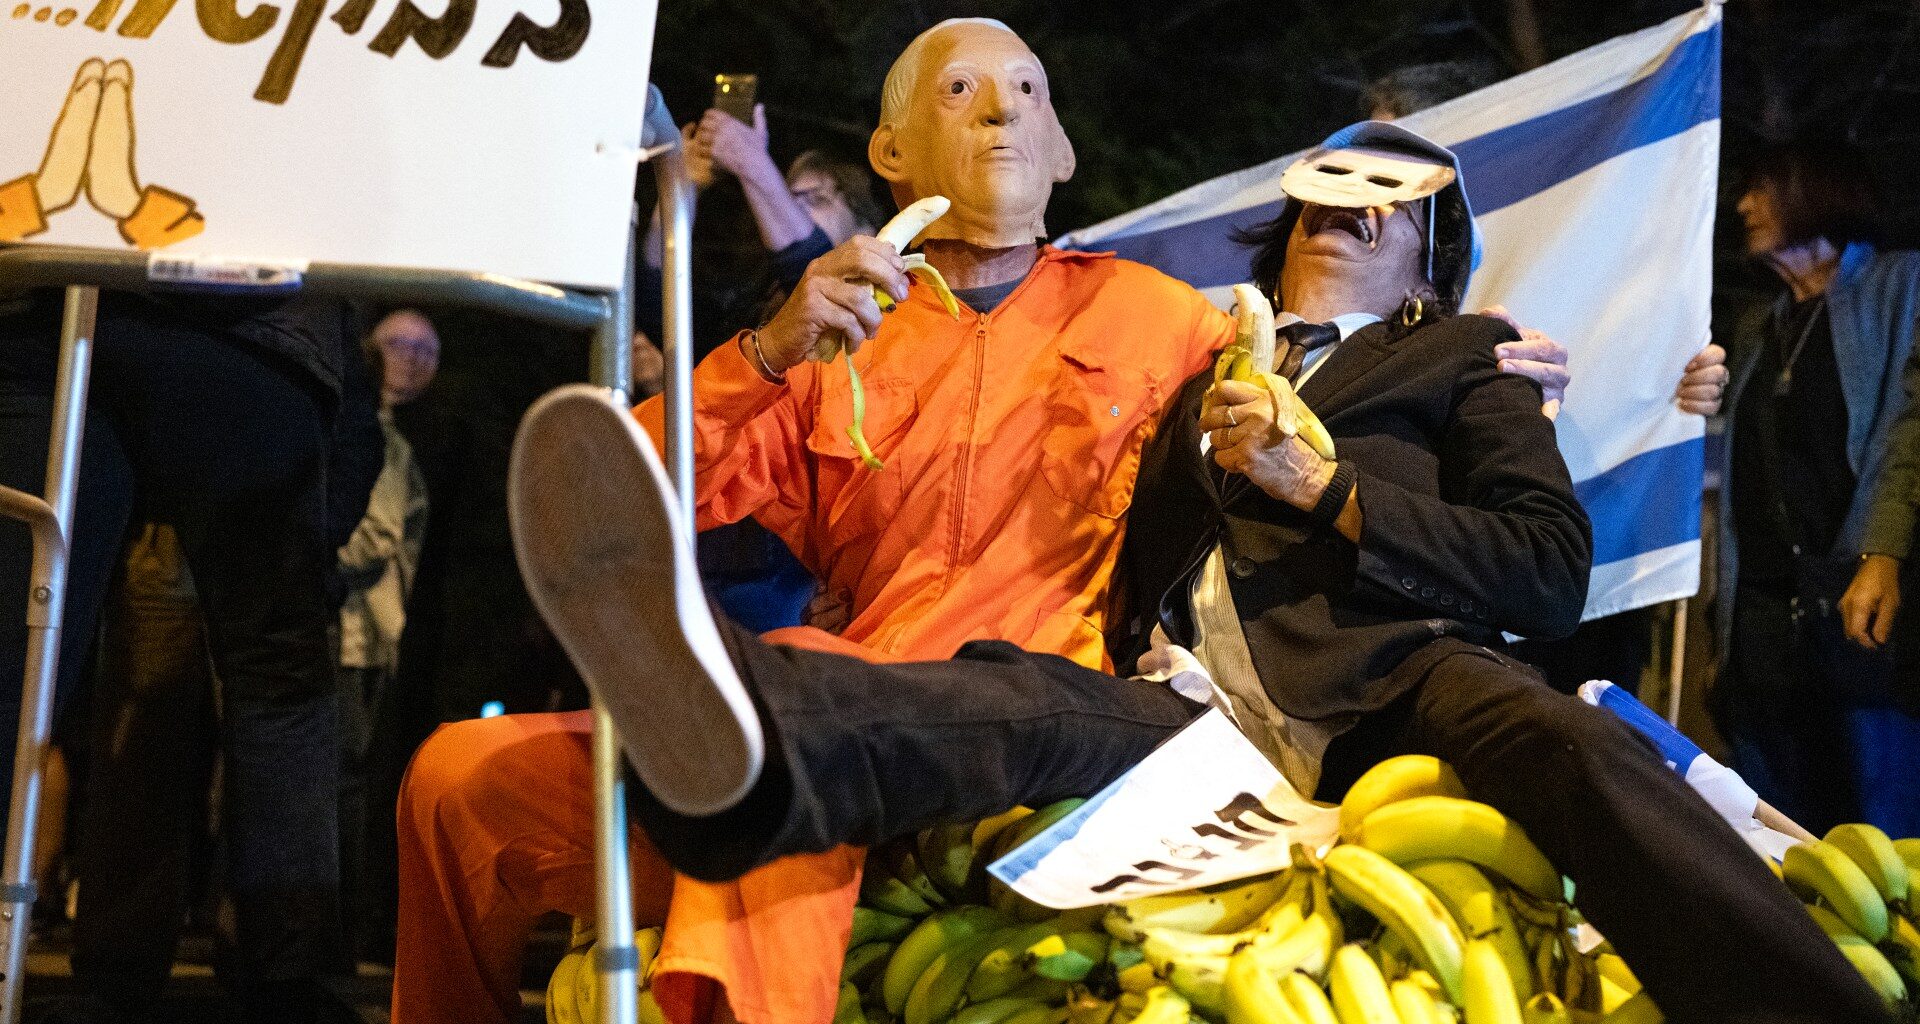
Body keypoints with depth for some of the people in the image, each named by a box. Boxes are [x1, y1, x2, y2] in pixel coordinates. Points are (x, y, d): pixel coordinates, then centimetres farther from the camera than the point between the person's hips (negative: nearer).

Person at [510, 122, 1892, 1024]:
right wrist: (1204, 457, 13)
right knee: (1020, 700, -30)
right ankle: (737, 743, -64)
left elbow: (1552, 572, 10)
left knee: (1565, 736, -35)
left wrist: (1319, 483, 3)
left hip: (1370, 696, -1)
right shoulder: (1205, 376, 36)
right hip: (1190, 713, 2)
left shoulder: (1458, 361, 27)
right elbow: (1133, 579, 31)